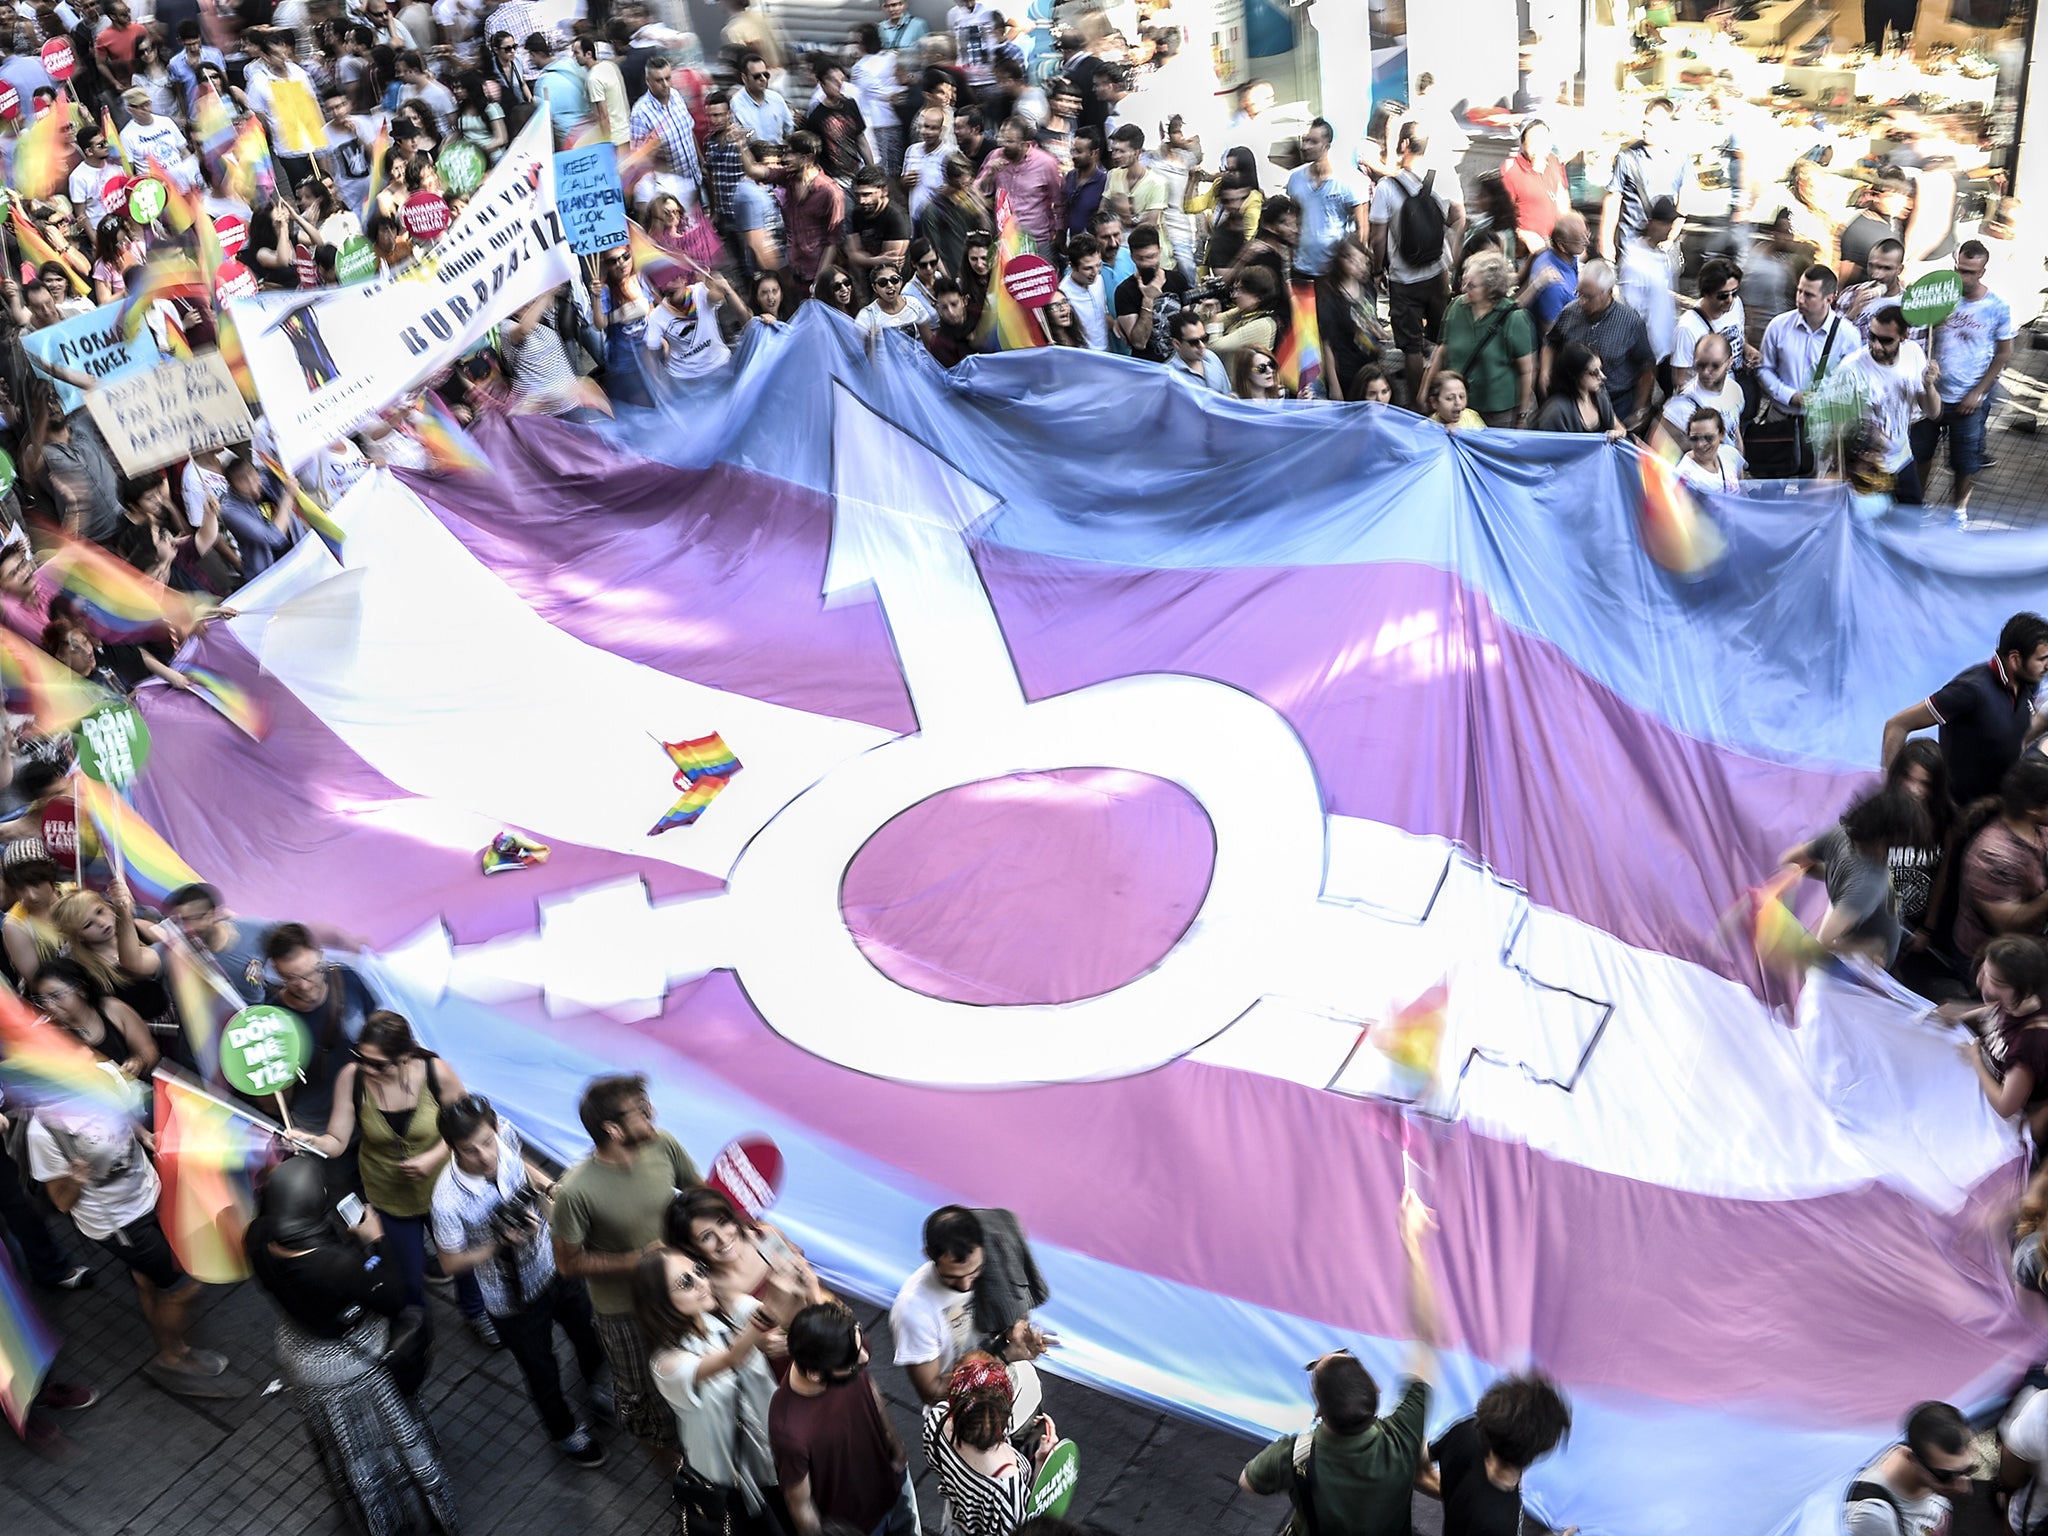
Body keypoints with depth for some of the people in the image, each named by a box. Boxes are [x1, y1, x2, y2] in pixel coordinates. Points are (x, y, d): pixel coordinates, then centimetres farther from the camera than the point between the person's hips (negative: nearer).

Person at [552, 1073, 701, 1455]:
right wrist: (638, 1260, -27)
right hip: (623, 1310, -3)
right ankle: (657, 1439, 57)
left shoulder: (663, 1146, -21)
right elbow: (569, 1264, -20)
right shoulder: (576, 1191, -33)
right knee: (640, 1391, 23)